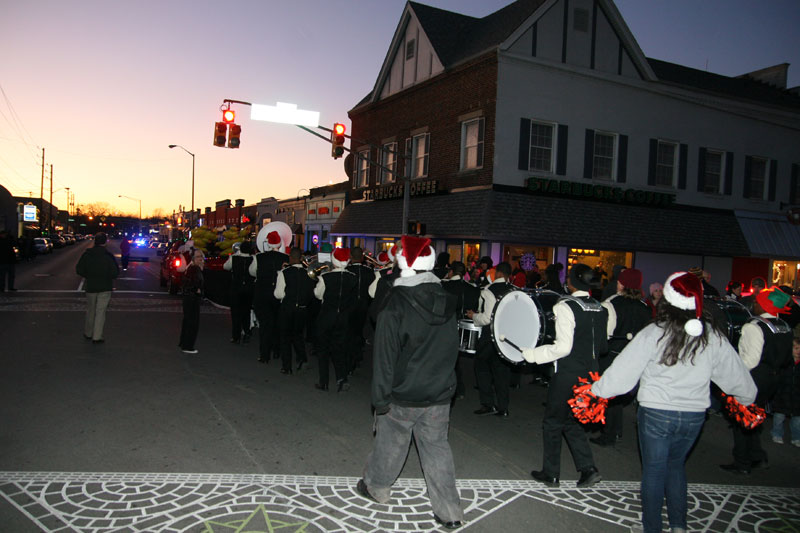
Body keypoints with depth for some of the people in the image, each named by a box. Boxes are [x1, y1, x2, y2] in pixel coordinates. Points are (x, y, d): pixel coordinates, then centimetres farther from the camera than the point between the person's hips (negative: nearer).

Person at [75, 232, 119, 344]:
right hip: (105, 288, -3)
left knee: (90, 310, 19)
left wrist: (88, 276, 13)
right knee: (100, 312, 2)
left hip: (90, 287, 3)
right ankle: (97, 337, 2)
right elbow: (115, 272, -14)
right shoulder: (108, 256, -13)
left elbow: (79, 270, -1)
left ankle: (88, 333, 31)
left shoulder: (86, 254, -3)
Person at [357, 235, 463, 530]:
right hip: (440, 394, 4)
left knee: (390, 442, 16)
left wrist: (380, 398, -10)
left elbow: (385, 357, -17)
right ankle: (449, 511, 17)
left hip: (403, 395, -4)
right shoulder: (447, 302, -2)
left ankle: (376, 486, 39)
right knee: (437, 447, 13)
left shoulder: (395, 307, -19)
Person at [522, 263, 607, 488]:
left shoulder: (566, 307, -18)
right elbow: (603, 346, 12)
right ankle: (588, 468, 14)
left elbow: (563, 348, -22)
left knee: (553, 423, 10)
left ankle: (550, 474, 20)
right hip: (590, 374, 7)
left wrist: (532, 354, -15)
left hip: (567, 374, -7)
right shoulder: (601, 309, 3)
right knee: (571, 421, 21)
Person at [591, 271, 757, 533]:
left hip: (656, 413, -4)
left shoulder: (655, 333, -16)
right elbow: (735, 373, 8)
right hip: (694, 415, 4)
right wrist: (747, 398, 27)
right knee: (676, 464, 25)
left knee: (653, 469, 13)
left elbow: (624, 369, -14)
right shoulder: (713, 337, -5)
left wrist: (597, 390, -2)